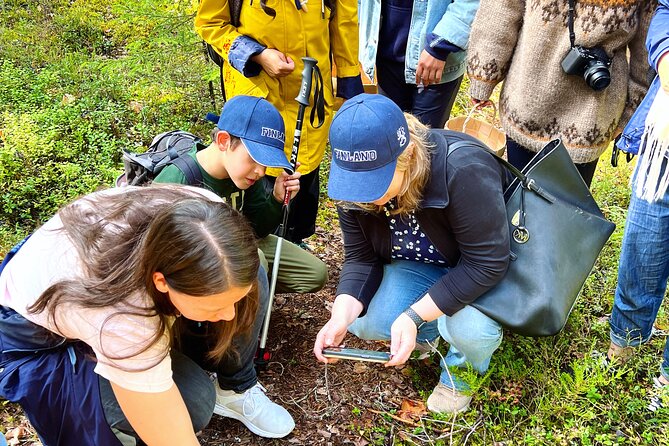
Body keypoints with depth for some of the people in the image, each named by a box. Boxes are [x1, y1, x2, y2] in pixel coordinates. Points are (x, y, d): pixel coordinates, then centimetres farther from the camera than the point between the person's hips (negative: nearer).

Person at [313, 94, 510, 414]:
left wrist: (413, 316, -37)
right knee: (365, 323, -18)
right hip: (419, 265, 5)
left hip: (483, 267, -4)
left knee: (470, 328, -34)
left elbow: (487, 263, -33)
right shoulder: (354, 187, -19)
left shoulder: (464, 172, -38)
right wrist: (340, 318, -30)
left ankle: (462, 369, 4)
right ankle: (432, 329, 14)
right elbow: (361, 259, -12)